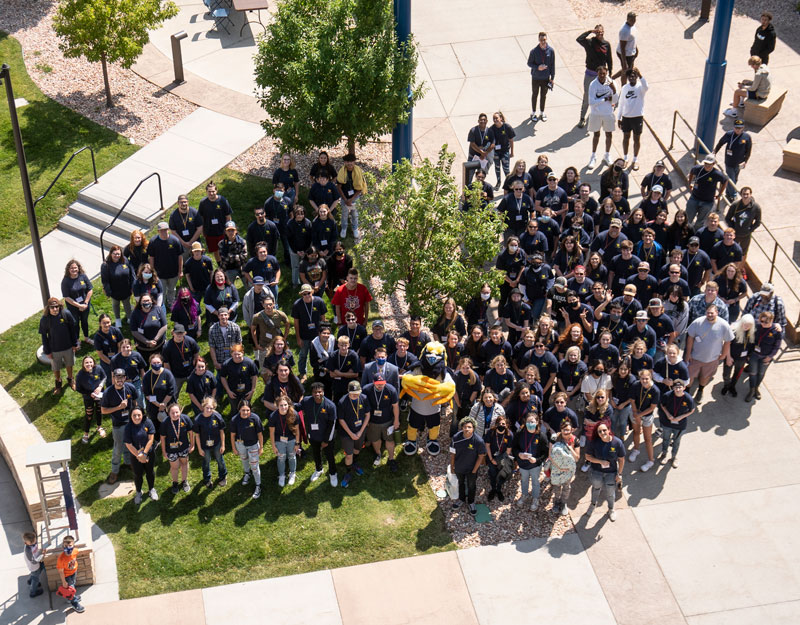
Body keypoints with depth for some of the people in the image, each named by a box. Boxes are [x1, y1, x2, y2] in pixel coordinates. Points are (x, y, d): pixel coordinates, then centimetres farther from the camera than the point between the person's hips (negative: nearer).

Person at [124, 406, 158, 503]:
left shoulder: (148, 422, -19)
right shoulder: (128, 427, -21)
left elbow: (151, 439, -15)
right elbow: (128, 444, -16)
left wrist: (144, 453, -17)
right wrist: (138, 456, -15)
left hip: (149, 452, 1)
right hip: (135, 455, -1)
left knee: (150, 472, 21)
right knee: (138, 474, 16)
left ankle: (151, 489, 46)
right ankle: (138, 493, 42)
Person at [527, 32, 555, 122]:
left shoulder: (551, 50, -10)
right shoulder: (534, 51, -16)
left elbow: (552, 65, -1)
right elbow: (529, 63, -6)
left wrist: (552, 77, 1)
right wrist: (537, 67, -25)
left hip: (546, 77, 1)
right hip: (535, 77, -1)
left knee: (543, 95, 15)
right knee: (535, 95, 14)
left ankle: (542, 113, 32)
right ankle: (533, 113, 31)